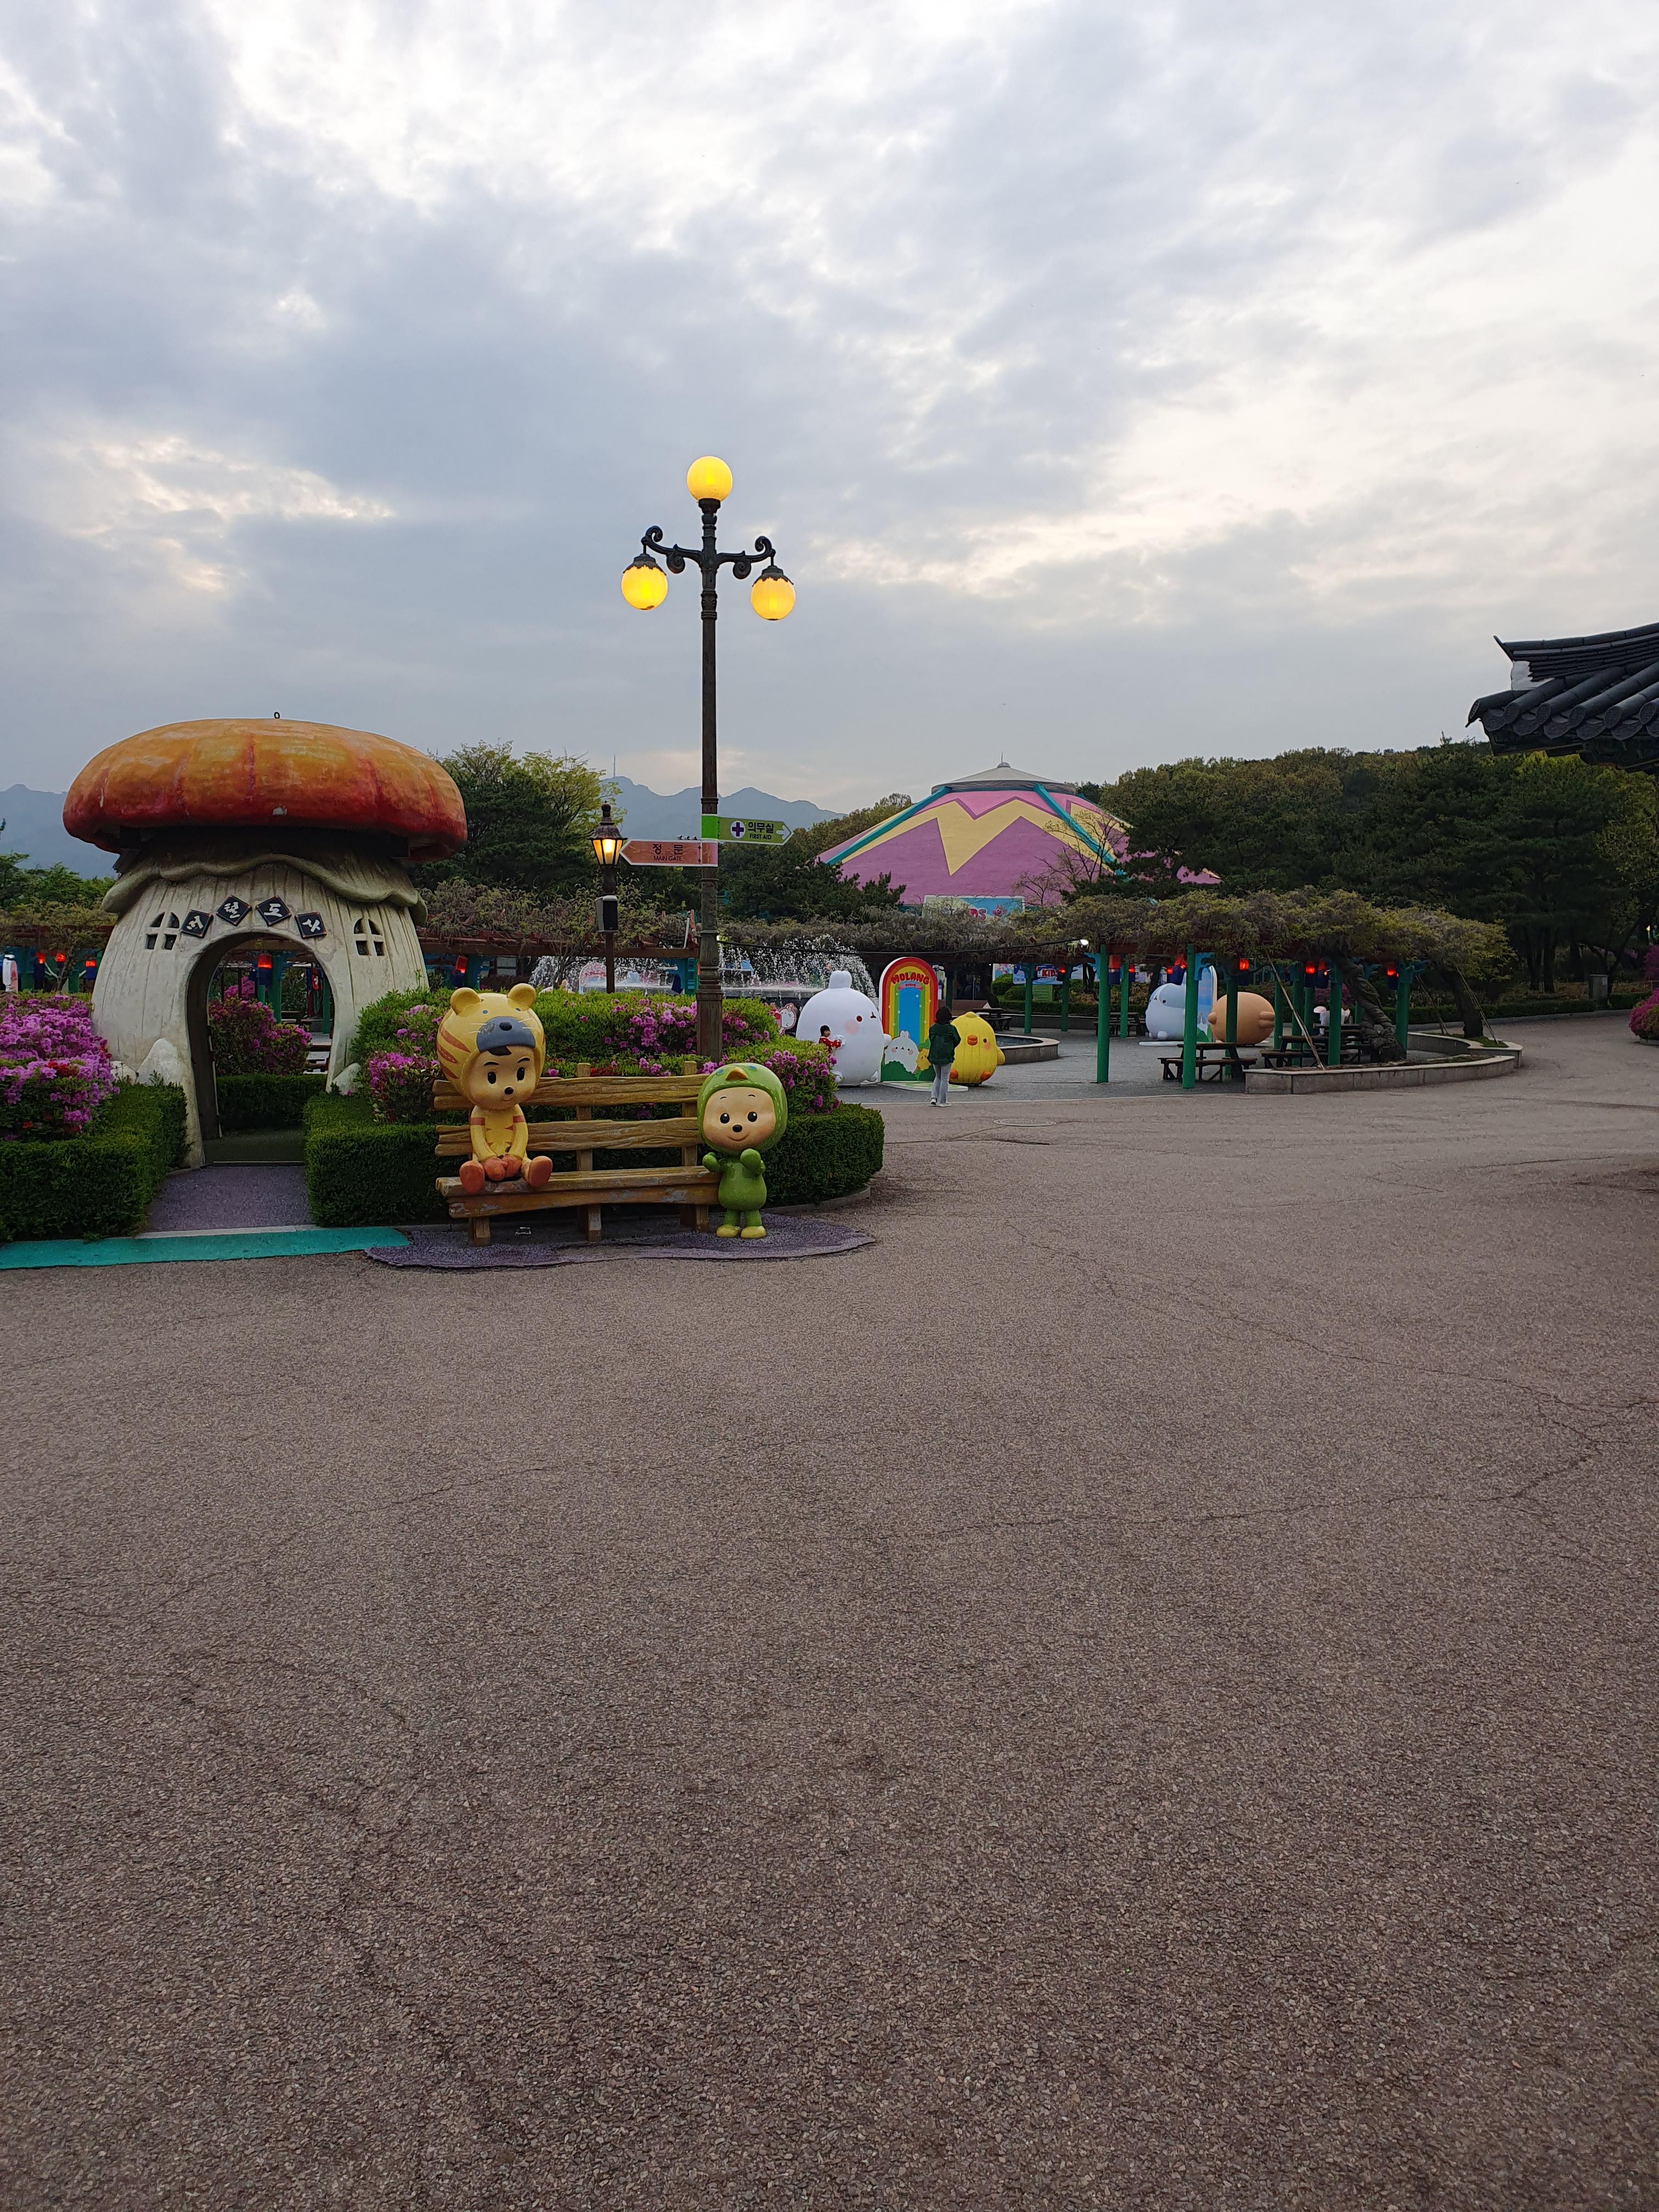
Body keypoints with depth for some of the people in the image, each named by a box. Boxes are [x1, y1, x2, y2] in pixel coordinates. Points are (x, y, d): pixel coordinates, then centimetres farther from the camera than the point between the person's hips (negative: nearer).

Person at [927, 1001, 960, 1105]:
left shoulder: (933, 1028, -2)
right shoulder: (951, 1028, -11)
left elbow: (931, 1040, 9)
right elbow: (957, 1040, 1)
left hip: (934, 1057, 4)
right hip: (946, 1057, -4)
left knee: (938, 1077, 20)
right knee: (945, 1078, 7)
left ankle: (934, 1098, 7)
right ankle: (942, 1101, 8)